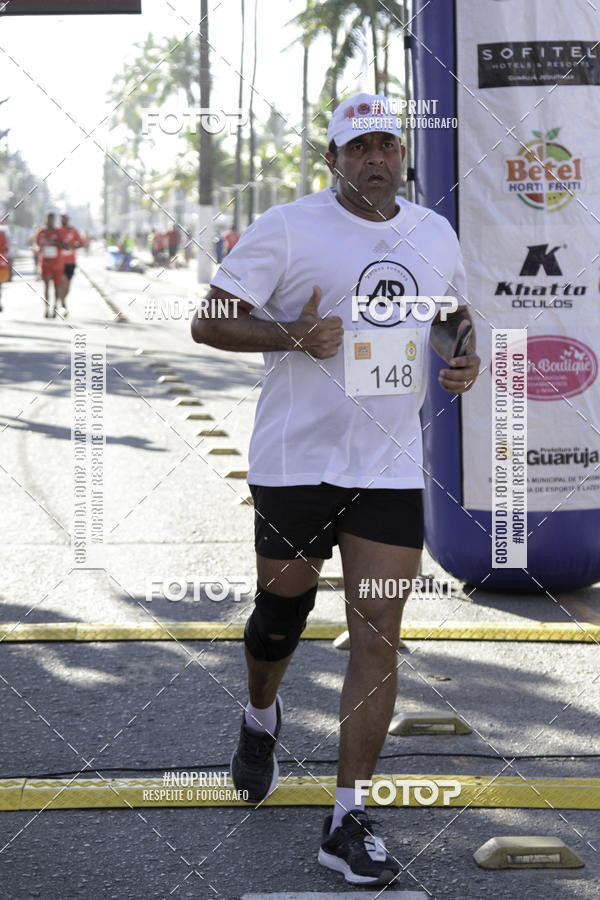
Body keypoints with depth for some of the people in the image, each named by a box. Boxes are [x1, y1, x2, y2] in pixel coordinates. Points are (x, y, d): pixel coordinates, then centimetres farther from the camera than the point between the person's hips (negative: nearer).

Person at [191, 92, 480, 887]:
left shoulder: (436, 235, 11)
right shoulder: (288, 228, -6)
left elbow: (452, 313, 28)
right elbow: (208, 321, -7)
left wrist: (464, 354, 5)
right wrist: (293, 335, -22)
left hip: (392, 467, 3)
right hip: (296, 458, -3)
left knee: (378, 639, -5)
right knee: (282, 614, 11)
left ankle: (348, 822, 1)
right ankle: (260, 718, 47)